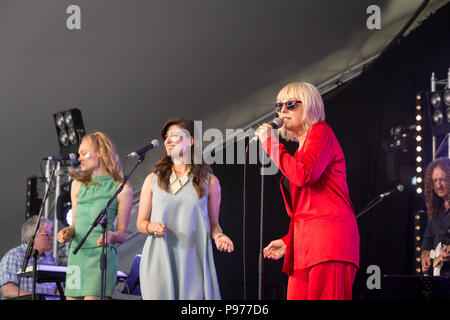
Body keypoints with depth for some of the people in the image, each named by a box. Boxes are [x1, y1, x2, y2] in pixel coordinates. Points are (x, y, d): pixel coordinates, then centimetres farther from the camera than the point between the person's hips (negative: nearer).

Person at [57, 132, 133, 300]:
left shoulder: (122, 189, 0)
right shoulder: (78, 184, 16)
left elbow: (122, 233, 2)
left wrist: (111, 235, -18)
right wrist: (68, 232, -1)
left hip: (102, 254, -5)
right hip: (76, 254, 5)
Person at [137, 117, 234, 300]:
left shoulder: (210, 181, 8)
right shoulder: (153, 180, 11)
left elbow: (213, 222, 13)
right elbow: (140, 223, 12)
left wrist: (219, 236, -8)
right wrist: (152, 227, -10)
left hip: (193, 261, -1)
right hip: (159, 261, 1)